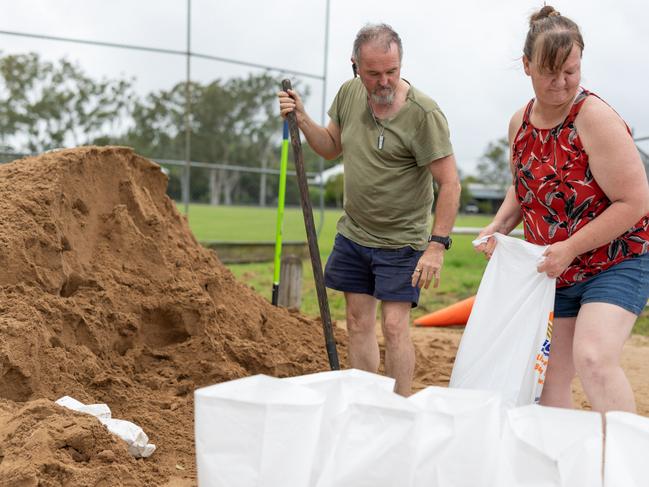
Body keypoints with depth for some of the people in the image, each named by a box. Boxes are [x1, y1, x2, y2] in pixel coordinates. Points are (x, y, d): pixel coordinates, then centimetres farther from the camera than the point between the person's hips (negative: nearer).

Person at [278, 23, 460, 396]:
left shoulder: (423, 113, -19)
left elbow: (450, 184, -18)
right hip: (353, 234, 6)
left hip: (400, 242, -6)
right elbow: (331, 148, 16)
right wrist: (302, 119, -1)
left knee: (395, 326, -8)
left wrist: (438, 244, -23)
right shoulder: (349, 93, 0)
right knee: (359, 323, 9)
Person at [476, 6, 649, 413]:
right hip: (556, 273, 7)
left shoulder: (595, 118, -18)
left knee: (592, 358, -28)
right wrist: (499, 227, 1)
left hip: (615, 264, -7)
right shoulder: (521, 123, 3)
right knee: (550, 380, 8)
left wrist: (569, 248, -20)